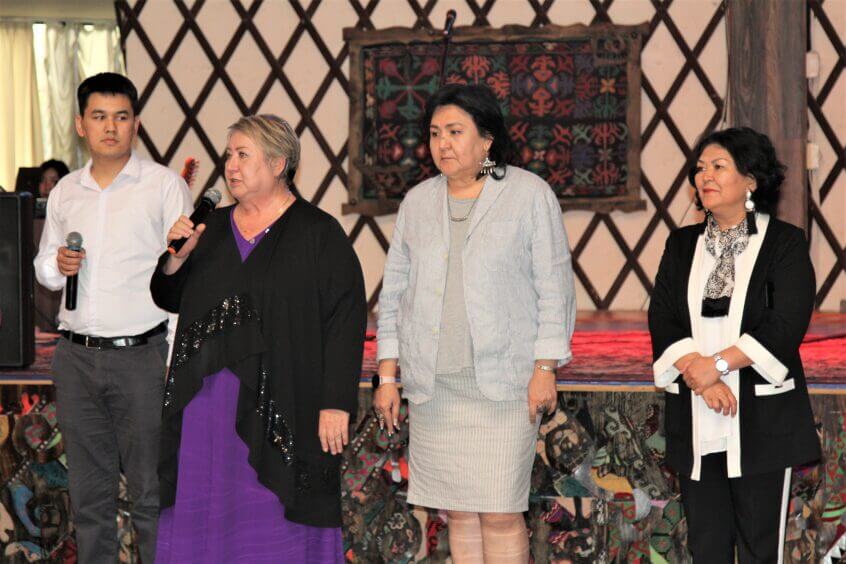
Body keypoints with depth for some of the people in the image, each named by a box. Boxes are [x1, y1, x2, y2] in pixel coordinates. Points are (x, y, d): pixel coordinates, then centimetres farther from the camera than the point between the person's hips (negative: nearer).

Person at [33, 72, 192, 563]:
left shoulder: (164, 186, -2)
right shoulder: (65, 192, 12)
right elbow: (44, 268, 23)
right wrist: (58, 266, -2)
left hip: (141, 354, -5)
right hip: (76, 357, 5)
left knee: (151, 493, -4)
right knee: (89, 492, 10)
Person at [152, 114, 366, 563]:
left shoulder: (319, 234, -3)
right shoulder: (212, 229, 13)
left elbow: (346, 320, -9)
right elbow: (170, 299, 18)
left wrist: (336, 404, -15)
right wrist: (176, 257, -3)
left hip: (278, 407, -5)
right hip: (207, 399, 5)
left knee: (280, 520, -1)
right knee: (204, 516, 8)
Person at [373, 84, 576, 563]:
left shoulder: (530, 194, 0)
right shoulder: (418, 201, 12)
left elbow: (554, 286, -2)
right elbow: (395, 291, 15)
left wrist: (545, 369, -8)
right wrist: (387, 375, 10)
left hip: (503, 380, -4)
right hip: (433, 384, 4)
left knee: (500, 513, -8)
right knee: (459, 511, 6)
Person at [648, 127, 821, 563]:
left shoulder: (784, 242, 1)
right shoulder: (682, 245, 13)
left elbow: (786, 325, -11)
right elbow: (662, 321, 2)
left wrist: (718, 364, -16)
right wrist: (699, 375, -14)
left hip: (761, 418, -4)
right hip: (696, 421, 4)